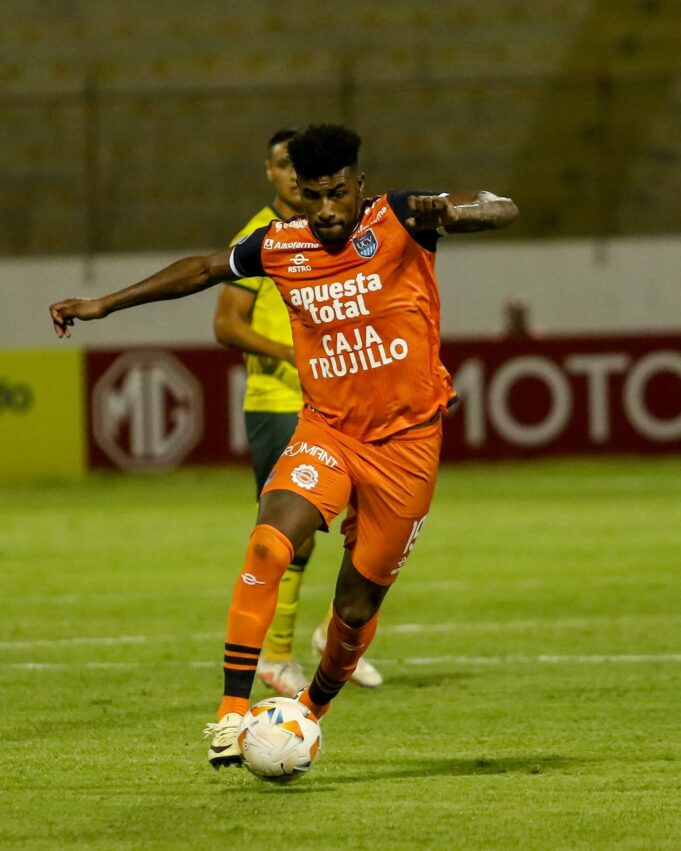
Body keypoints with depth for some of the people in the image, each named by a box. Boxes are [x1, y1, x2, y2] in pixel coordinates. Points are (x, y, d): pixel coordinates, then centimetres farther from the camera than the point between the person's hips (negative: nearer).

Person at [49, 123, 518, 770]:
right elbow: (203, 270, 17)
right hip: (325, 428, 2)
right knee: (269, 543, -26)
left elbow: (502, 209, -21)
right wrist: (102, 304, 18)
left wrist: (450, 211, -44)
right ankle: (233, 711, -25)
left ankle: (310, 712, 35)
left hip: (405, 441, -2)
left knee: (357, 607, 6)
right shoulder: (281, 245, 0)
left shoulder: (398, 220, -11)